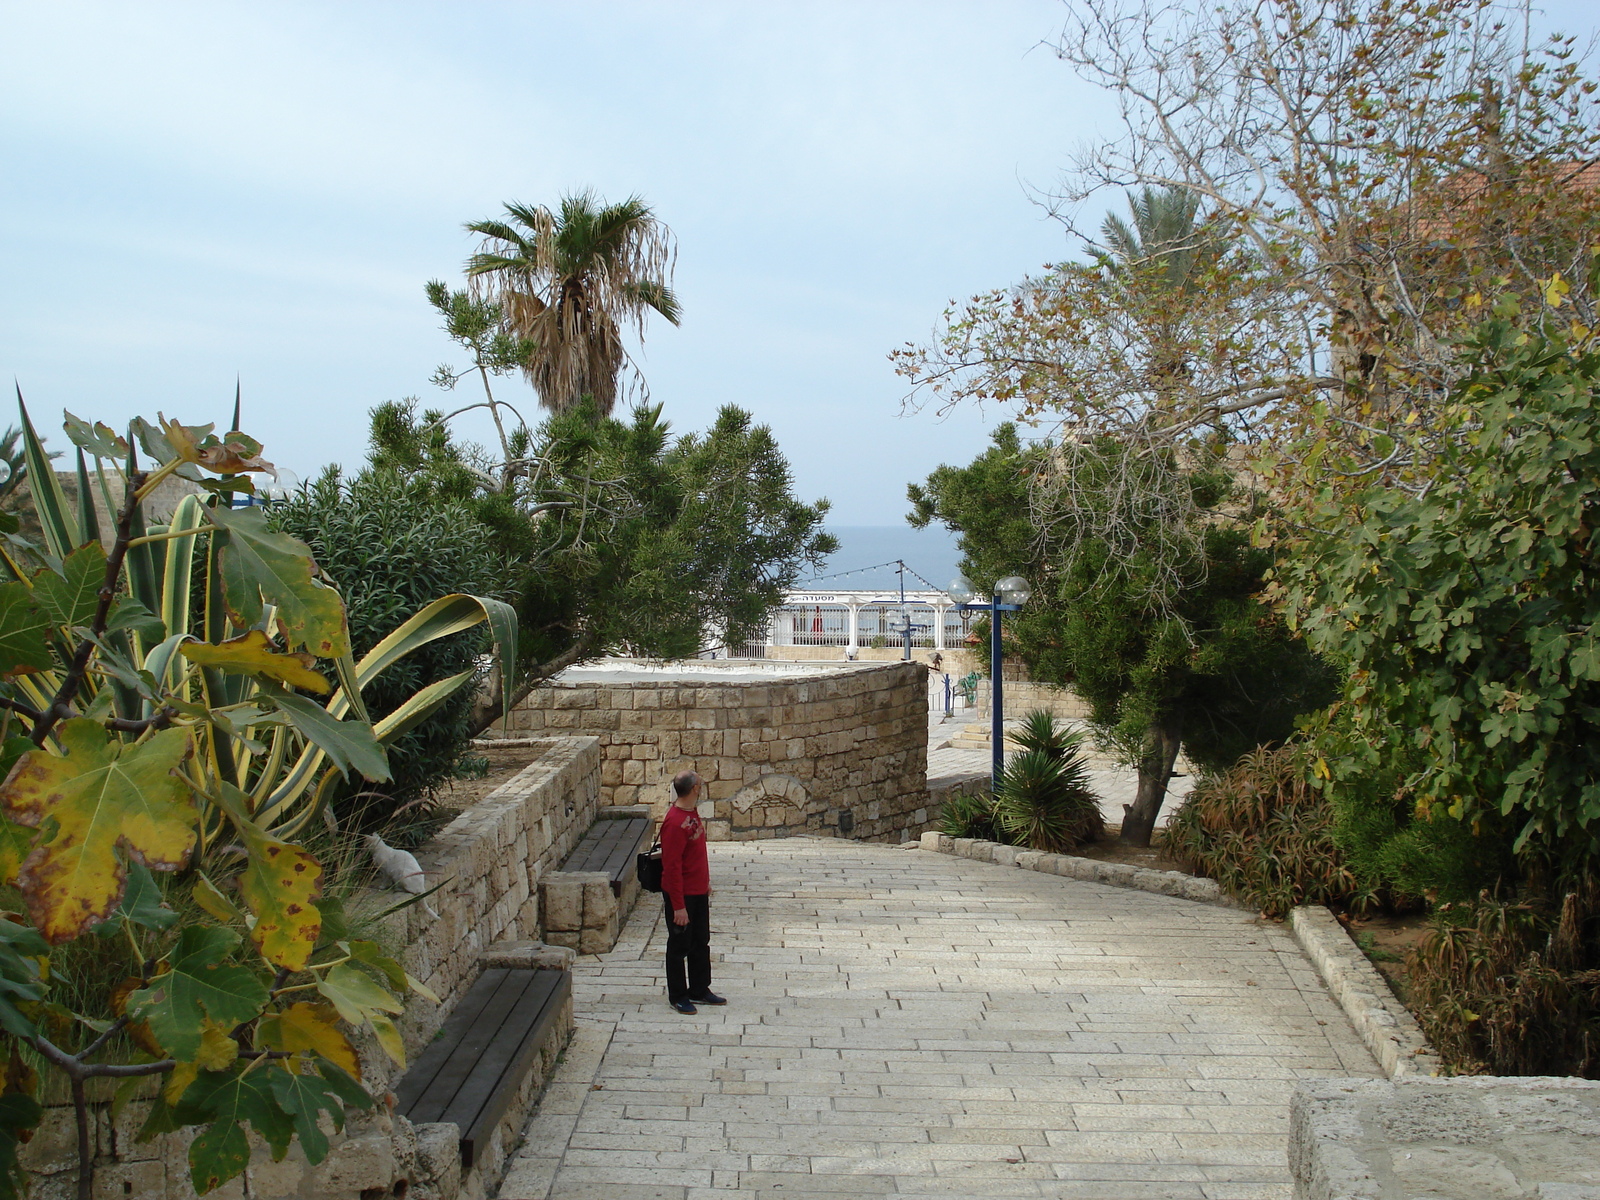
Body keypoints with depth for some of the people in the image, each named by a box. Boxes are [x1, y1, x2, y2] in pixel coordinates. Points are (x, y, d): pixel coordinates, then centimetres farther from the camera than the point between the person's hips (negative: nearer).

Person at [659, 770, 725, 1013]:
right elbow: (671, 867, -25)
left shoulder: (693, 812, 5)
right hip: (681, 894, -9)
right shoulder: (675, 822, -25)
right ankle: (677, 996, 19)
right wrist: (678, 906, -23)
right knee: (679, 946, 6)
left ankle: (700, 990, 31)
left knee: (701, 943, 18)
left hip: (699, 892, 9)